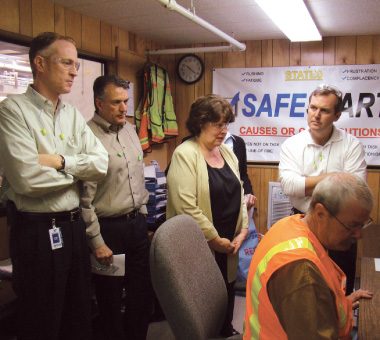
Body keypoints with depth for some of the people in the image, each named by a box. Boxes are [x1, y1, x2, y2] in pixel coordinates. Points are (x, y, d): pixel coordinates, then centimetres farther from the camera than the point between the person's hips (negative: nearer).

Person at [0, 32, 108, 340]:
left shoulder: (73, 114, 8)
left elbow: (102, 164, 0)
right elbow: (27, 179, -23)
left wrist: (61, 161, -16)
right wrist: (78, 170, -7)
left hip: (73, 225, 6)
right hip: (36, 230, -6)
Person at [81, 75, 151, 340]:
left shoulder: (130, 129, 8)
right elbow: (84, 196, -17)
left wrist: (142, 213, 16)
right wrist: (97, 241, -15)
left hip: (137, 222, 7)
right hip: (108, 227, -7)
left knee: (142, 289, 17)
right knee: (111, 295, 11)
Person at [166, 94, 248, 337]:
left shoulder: (227, 152, 10)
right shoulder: (185, 154, -14)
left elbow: (238, 195, 15)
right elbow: (186, 207, -21)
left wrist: (243, 231, 4)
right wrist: (214, 239, -15)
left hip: (228, 243, 7)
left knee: (227, 293, 18)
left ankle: (226, 330, 39)